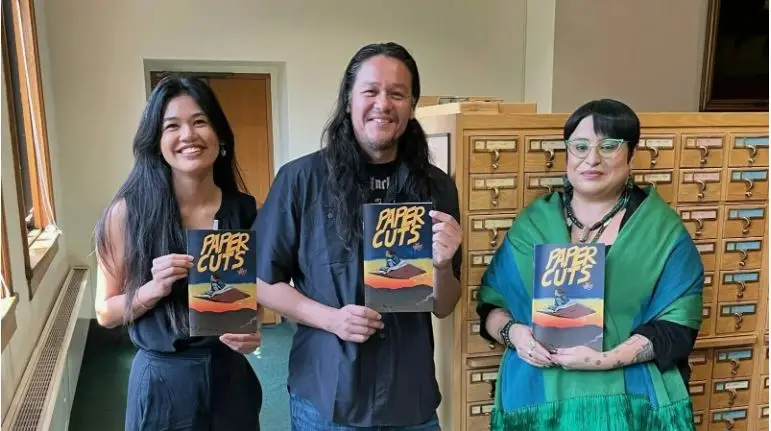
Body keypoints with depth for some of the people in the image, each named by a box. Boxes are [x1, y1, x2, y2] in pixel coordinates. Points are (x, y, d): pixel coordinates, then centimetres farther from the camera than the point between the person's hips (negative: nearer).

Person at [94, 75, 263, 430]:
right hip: (162, 380, -2)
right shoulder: (127, 212, -11)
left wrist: (253, 331, -12)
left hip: (230, 376, 2)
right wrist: (155, 288, -21)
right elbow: (106, 313, -4)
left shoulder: (245, 210, -6)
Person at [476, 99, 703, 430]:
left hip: (630, 403, -1)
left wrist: (607, 359, -19)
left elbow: (677, 324, -6)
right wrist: (512, 332, -14)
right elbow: (490, 302, 6)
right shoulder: (532, 224, 3)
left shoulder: (661, 227, -1)